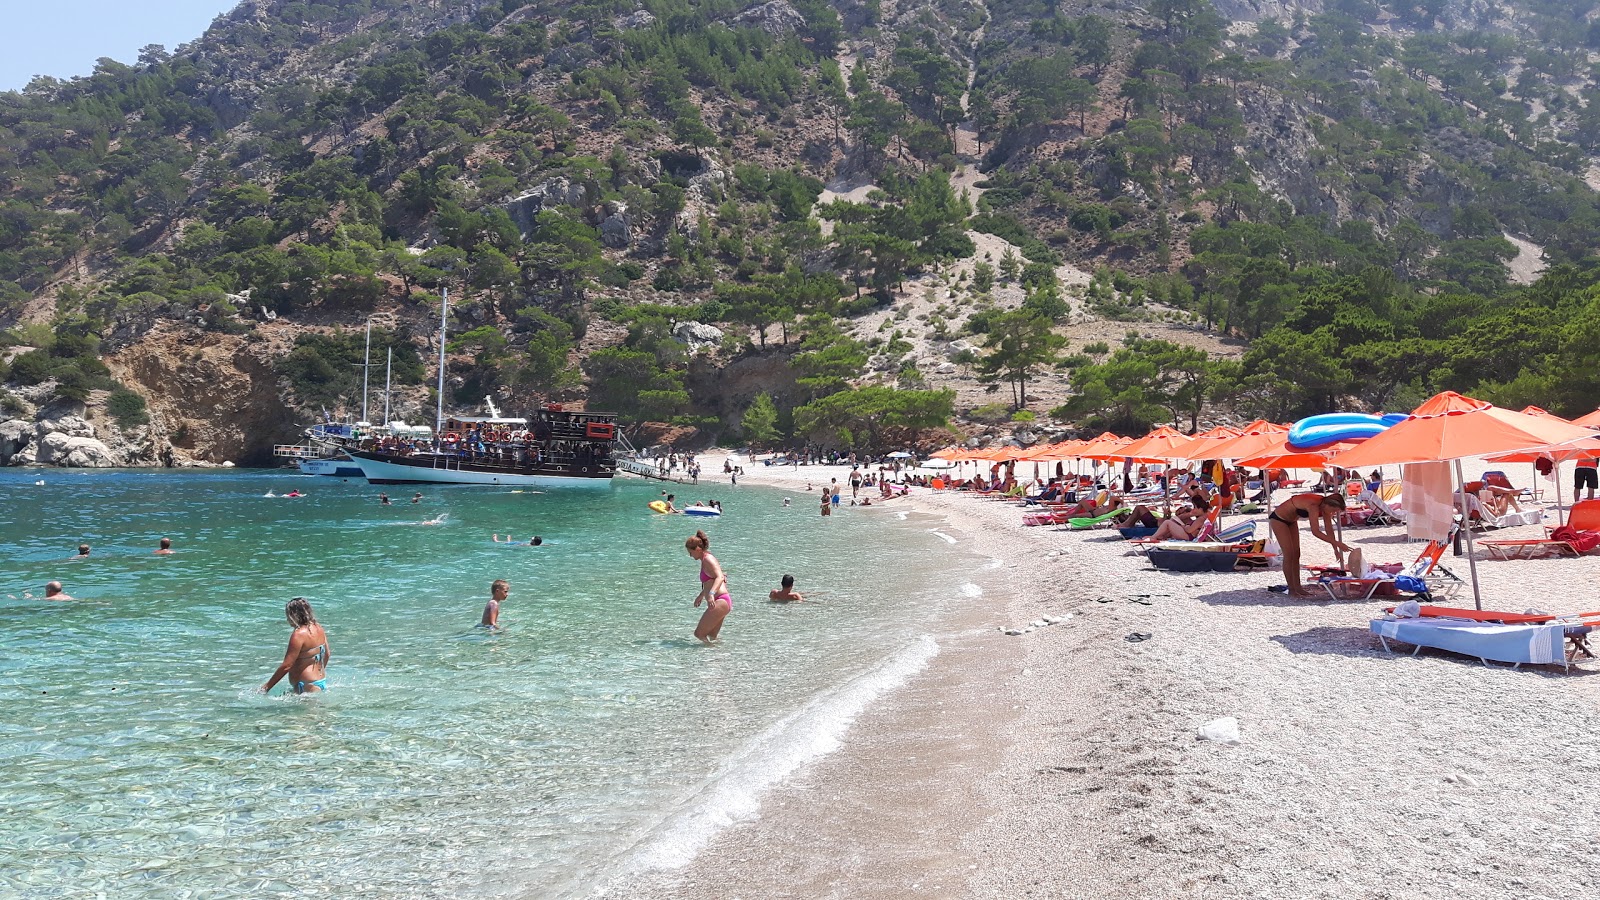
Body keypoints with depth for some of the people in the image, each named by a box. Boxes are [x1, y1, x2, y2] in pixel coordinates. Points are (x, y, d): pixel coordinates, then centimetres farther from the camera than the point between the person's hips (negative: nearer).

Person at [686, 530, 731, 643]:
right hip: (718, 603, 11)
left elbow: (720, 577, -26)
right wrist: (701, 595, 51)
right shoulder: (704, 560, 20)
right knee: (711, 637, 12)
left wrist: (711, 594, -41)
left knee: (699, 634, -14)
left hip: (720, 601, -11)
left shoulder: (708, 559, -10)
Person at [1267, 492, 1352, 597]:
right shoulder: (1314, 506, -35)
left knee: (1296, 554, 7)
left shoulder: (1324, 506, -10)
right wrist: (1337, 543, -45)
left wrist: (1336, 550, -5)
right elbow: (1315, 532, -43)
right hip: (1278, 519, -9)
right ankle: (1291, 590, -5)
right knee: (1289, 555, -10)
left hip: (1291, 521, 9)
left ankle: (1297, 587, 12)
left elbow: (1329, 531, -3)